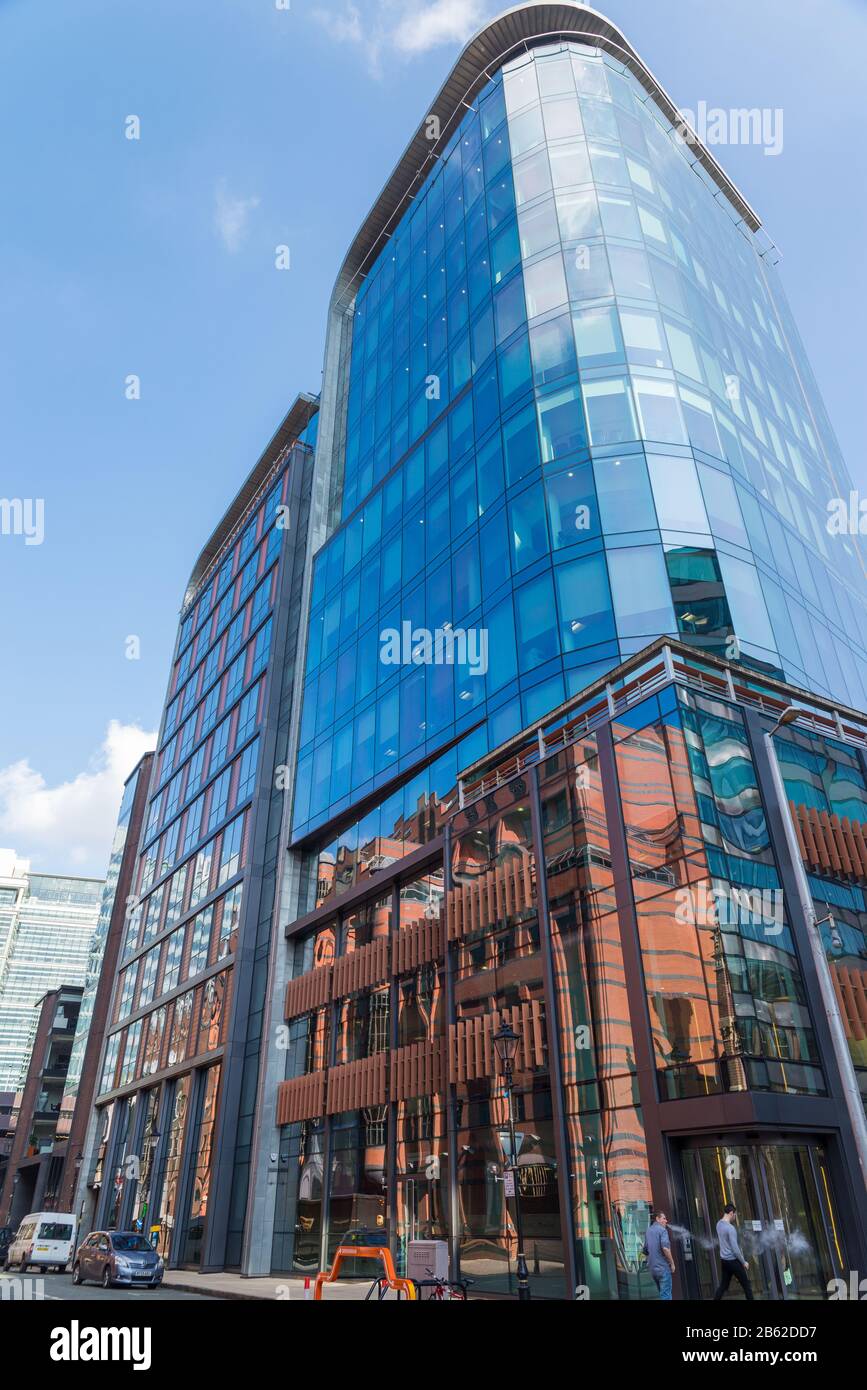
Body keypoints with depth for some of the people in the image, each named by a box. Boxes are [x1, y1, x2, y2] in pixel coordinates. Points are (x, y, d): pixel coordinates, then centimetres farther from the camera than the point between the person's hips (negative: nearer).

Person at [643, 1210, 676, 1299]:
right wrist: (672, 1263, -13)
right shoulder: (662, 1229, -9)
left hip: (652, 1268, 8)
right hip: (663, 1267, -8)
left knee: (662, 1293, 18)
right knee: (666, 1295, -5)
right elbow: (665, 1248, -22)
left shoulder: (649, 1230, 15)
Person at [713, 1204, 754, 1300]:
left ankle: (715, 1300, 8)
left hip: (724, 1260, 7)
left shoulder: (719, 1224, 5)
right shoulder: (730, 1228, -21)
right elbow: (735, 1249, -20)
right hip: (733, 1260, -7)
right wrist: (743, 1262, -8)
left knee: (723, 1285, 13)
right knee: (746, 1285, 6)